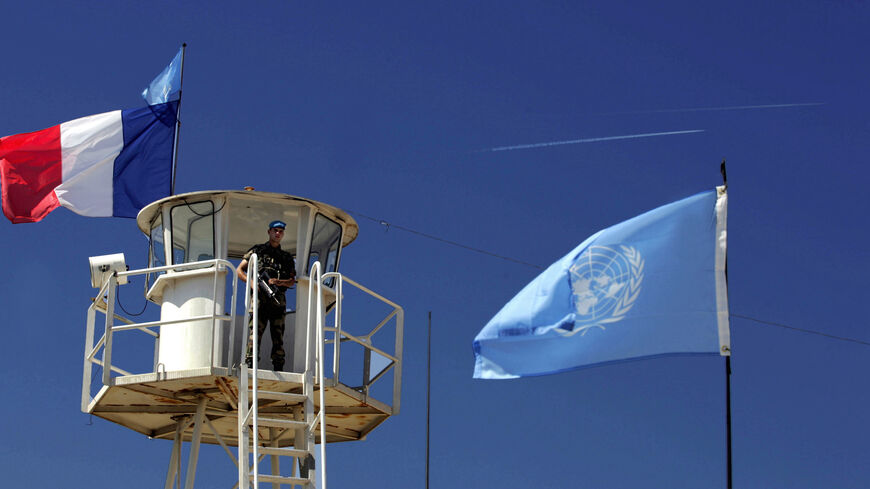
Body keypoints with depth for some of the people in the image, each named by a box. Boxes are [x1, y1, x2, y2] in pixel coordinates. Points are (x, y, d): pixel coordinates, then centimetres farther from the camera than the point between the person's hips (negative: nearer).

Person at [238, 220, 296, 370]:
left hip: (278, 300, 3)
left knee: (278, 335, 0)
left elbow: (292, 281, 16)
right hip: (260, 298, -3)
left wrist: (280, 282, -6)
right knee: (255, 330, -17)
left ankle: (278, 369, 0)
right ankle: (249, 363, -23)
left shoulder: (287, 257, 24)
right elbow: (239, 270, 13)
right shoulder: (257, 250, 16)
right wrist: (251, 282, -6)